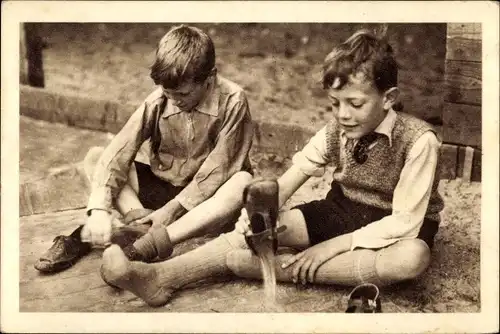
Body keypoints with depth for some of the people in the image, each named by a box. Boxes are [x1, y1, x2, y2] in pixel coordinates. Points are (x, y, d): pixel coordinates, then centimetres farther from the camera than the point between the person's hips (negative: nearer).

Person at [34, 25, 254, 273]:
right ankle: (141, 222, -30)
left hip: (204, 198, -3)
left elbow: (218, 168, -17)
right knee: (94, 157, -8)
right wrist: (100, 208, -32)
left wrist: (174, 208, -19)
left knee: (244, 181, -37)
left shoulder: (232, 101, -18)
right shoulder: (157, 101, -11)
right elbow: (118, 152, -19)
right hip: (162, 187, 3)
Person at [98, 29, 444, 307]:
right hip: (342, 211, 4)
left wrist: (336, 245, -30)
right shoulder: (337, 130, -8)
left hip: (394, 228, -4)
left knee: (413, 258, -40)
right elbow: (291, 177, -9)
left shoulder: (419, 141, -24)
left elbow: (405, 222, -26)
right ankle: (162, 276, -32)